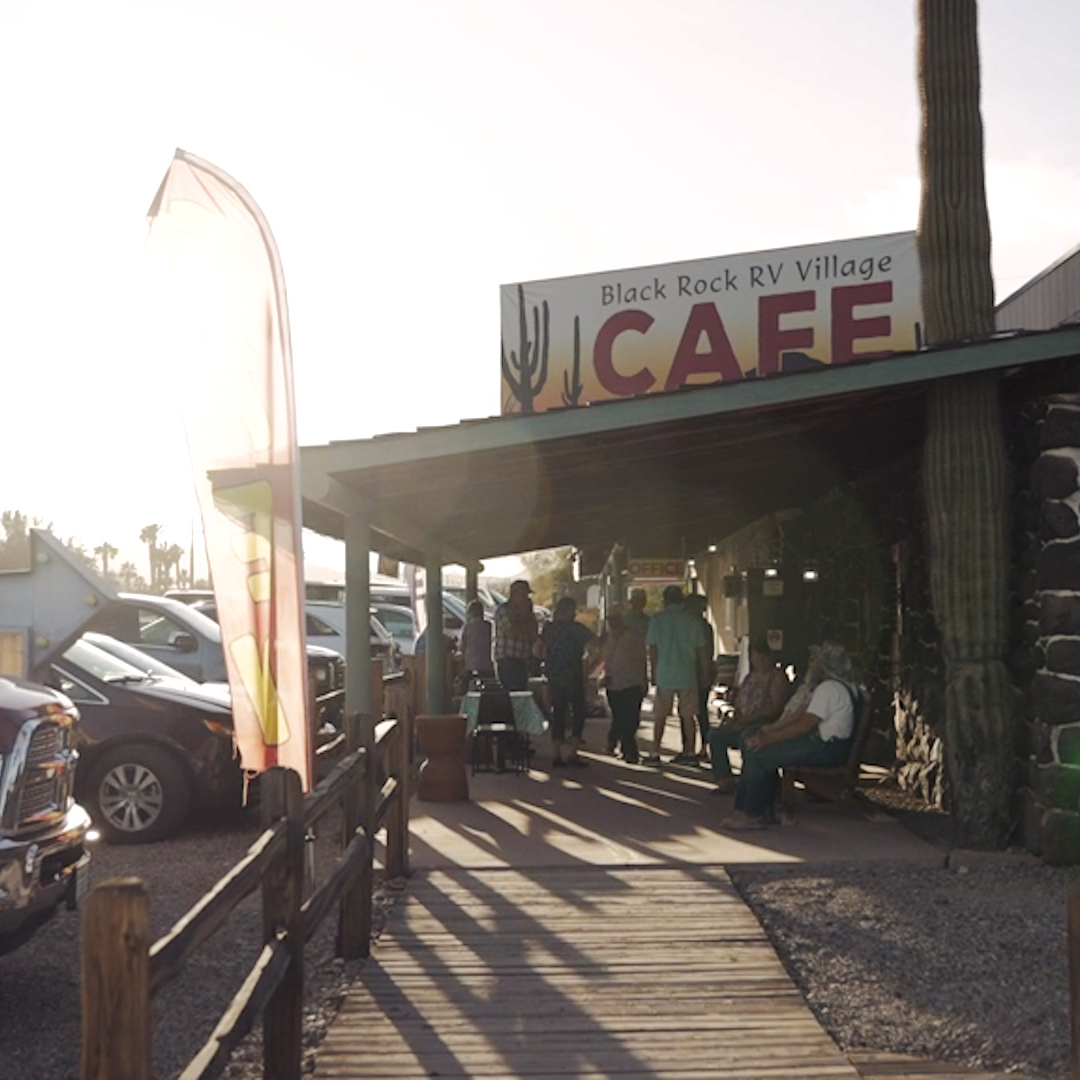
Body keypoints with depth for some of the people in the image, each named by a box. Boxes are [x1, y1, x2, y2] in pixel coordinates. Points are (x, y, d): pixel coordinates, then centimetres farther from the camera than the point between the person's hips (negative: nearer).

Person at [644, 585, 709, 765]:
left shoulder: (657, 619, -3)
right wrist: (702, 672, 16)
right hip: (688, 675, 2)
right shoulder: (691, 619, 5)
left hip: (664, 675, -2)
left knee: (660, 716, 5)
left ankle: (655, 753, 4)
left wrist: (653, 672, 6)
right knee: (688, 715, 8)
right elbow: (701, 649, 7)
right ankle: (690, 752, 8)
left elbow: (653, 648, -2)